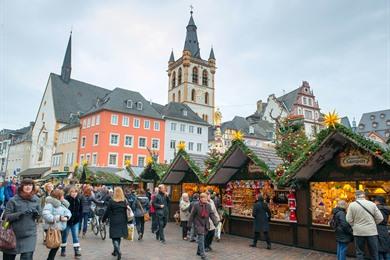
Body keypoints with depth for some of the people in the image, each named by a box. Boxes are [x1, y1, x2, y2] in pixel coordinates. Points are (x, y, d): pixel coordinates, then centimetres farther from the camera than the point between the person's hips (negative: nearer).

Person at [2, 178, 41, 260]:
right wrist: (19, 214, -25)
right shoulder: (13, 200, -10)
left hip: (29, 235, 1)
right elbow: (6, 216, -11)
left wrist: (36, 213, -14)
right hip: (13, 234, 0)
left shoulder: (36, 200, -1)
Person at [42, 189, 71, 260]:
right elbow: (45, 214, -30)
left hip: (59, 228, 9)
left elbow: (68, 212, 11)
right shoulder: (50, 204, -15)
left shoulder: (61, 204, 13)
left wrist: (66, 217, -13)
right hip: (52, 229, -8)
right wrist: (58, 218, -29)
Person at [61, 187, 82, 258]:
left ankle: (77, 251, 5)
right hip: (67, 220, -2)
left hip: (76, 221, 3)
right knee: (64, 236, 13)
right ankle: (63, 250, 28)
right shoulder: (66, 199, -15)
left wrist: (79, 217, 4)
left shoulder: (79, 199, -1)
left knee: (76, 236, 2)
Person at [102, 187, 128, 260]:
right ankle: (115, 251, 32)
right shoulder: (125, 202, -2)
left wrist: (104, 219, 10)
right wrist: (126, 221, 9)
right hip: (122, 222, 4)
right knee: (118, 237, 19)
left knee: (115, 238, 2)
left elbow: (107, 212, -4)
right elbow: (127, 211, 1)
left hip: (114, 222, -4)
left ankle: (118, 252, -15)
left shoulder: (111, 202, -11)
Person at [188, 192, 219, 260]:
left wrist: (215, 222, -11)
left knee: (202, 238, 14)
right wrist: (189, 224, -5)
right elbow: (192, 215, -7)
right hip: (198, 224, -5)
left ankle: (199, 251, 32)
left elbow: (212, 214, 2)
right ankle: (202, 254, -7)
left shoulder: (208, 206, 3)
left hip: (205, 225, 6)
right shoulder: (196, 206, -12)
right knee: (201, 238, -11)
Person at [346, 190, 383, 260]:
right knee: (374, 254, 12)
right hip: (371, 231, 1)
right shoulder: (372, 204, -4)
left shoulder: (352, 205, -6)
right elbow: (380, 218, -1)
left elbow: (349, 220, -7)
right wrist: (372, 224, 15)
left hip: (358, 232, -1)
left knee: (359, 252, 11)